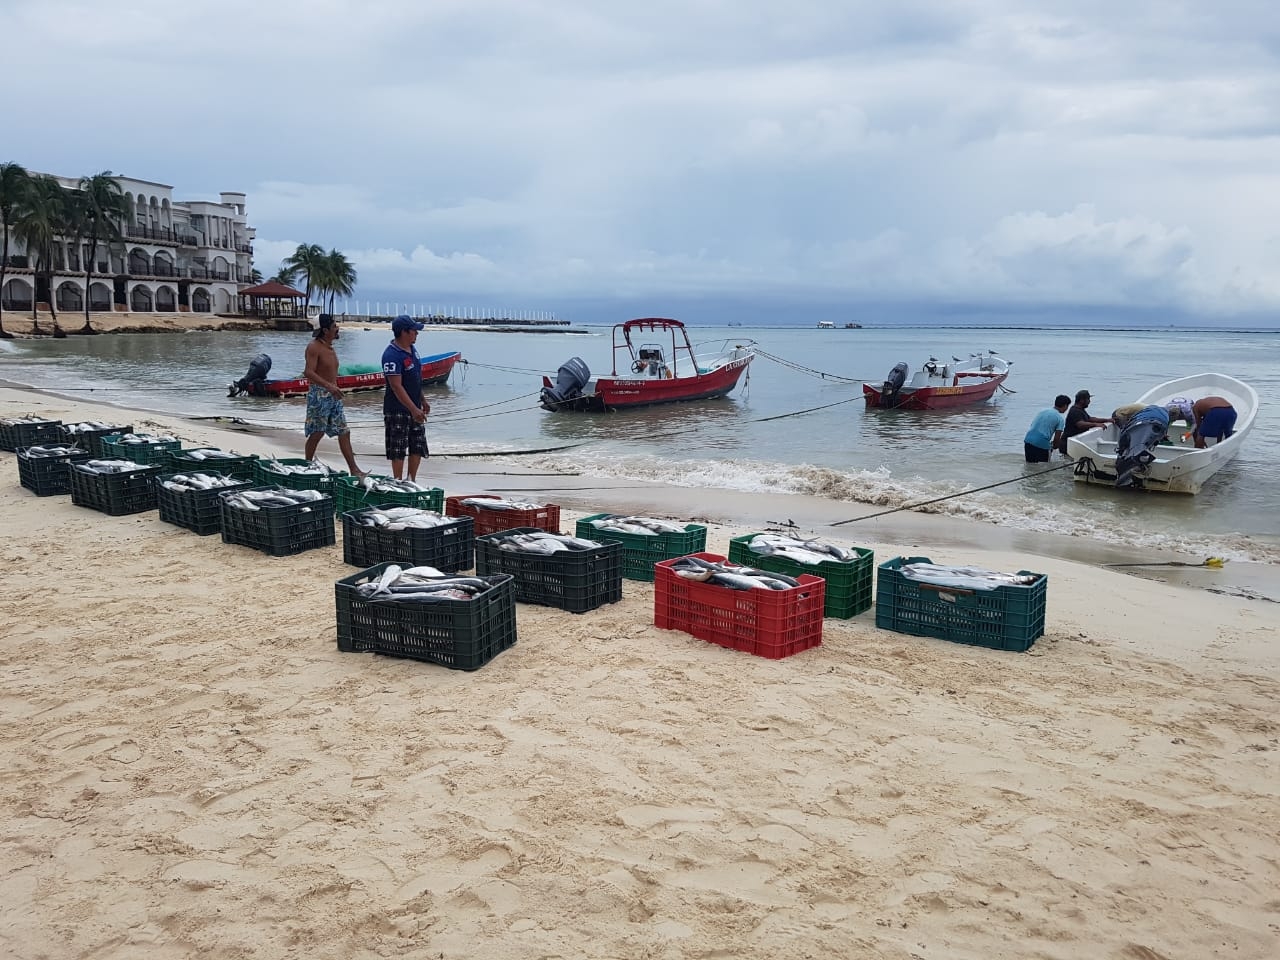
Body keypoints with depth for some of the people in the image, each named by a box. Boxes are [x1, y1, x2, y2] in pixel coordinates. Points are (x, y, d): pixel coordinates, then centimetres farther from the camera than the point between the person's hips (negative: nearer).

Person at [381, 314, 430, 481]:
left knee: (418, 448, 13)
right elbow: (396, 386, -25)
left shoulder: (412, 349, 9)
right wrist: (414, 409, -28)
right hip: (398, 409, -9)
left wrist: (422, 401, 21)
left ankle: (411, 482, 24)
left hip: (414, 407, 9)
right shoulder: (391, 356, -20)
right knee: (398, 450, 0)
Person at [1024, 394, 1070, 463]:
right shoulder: (1060, 419, 0)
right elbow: (1057, 438, -6)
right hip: (1042, 445, -5)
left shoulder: (1043, 411, 19)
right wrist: (1054, 446, 17)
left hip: (1028, 440, 6)